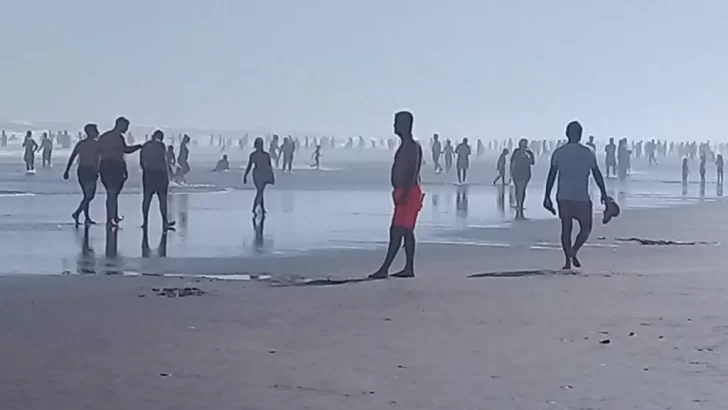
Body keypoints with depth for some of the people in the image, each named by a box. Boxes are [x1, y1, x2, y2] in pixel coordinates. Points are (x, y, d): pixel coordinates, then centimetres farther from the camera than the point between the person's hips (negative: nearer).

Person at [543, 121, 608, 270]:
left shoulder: (558, 153, 2)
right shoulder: (587, 153, -3)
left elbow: (551, 175, 1)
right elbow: (597, 175, 0)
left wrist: (547, 197, 6)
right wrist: (604, 194, 8)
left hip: (563, 197, 2)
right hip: (582, 198, -2)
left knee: (566, 228, 11)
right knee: (586, 228, 10)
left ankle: (568, 260, 7)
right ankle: (574, 250, -13)